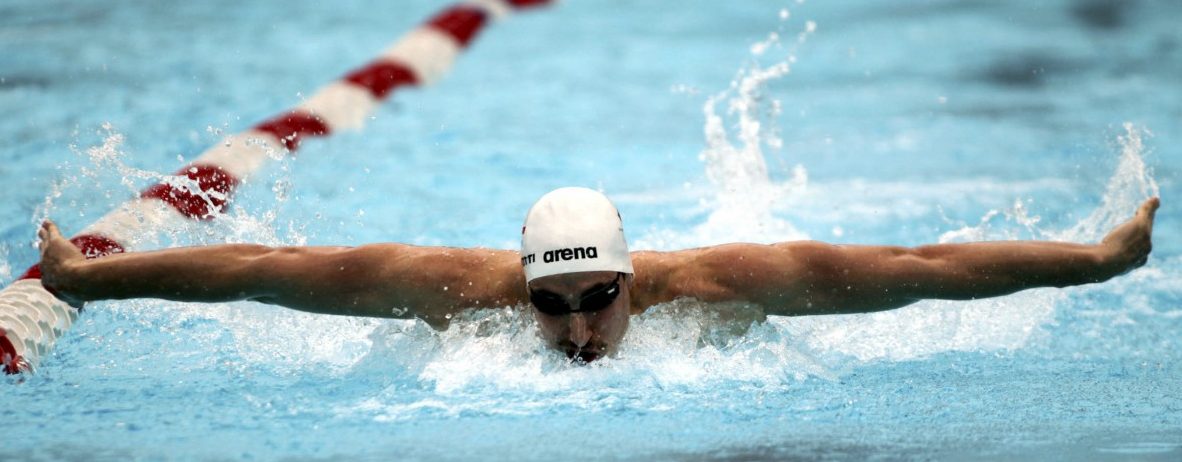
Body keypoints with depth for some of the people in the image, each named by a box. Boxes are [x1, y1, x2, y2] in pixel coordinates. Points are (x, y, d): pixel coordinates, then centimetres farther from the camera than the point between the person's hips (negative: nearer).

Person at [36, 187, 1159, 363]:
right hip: (487, 373, 0)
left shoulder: (708, 281, -45)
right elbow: (260, 268, -37)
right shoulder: (459, 283, -43)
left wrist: (1103, 256, -39)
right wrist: (81, 275, -35)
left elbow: (926, 266, -40)